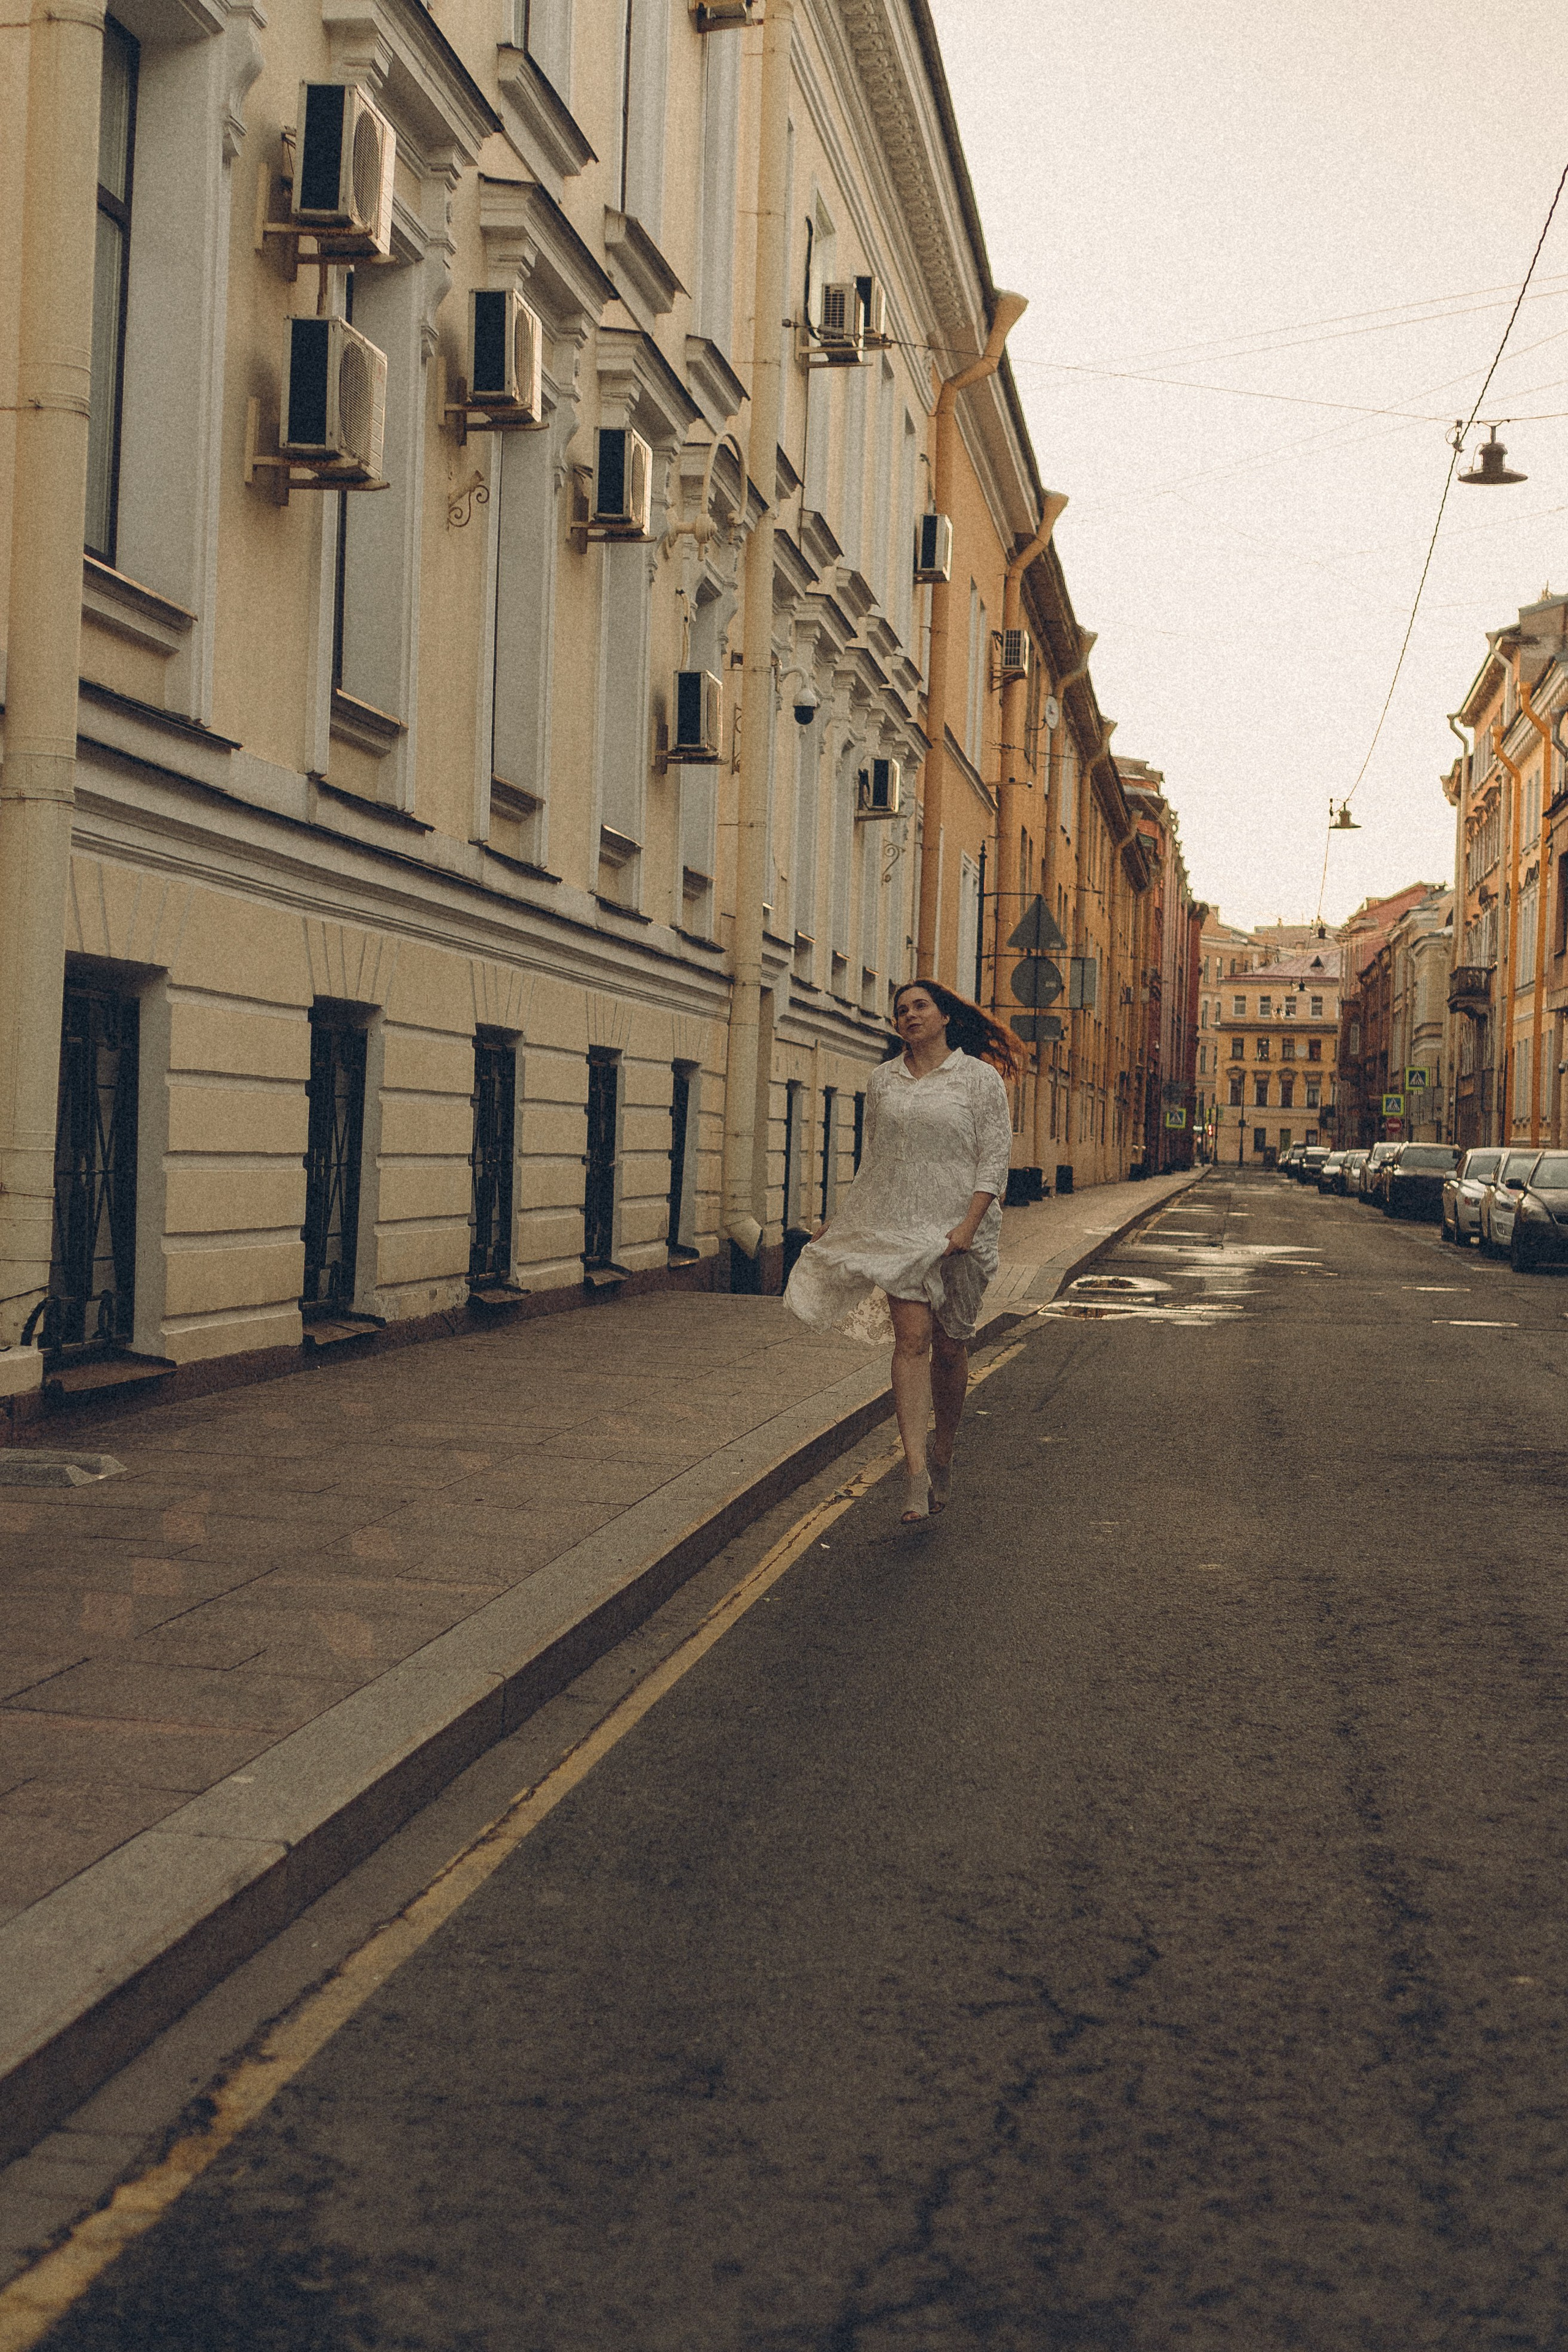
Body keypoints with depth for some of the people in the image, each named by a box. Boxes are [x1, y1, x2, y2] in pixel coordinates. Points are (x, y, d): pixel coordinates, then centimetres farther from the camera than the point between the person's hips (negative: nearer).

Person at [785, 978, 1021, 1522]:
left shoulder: (980, 1078, 0)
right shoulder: (883, 1080, 11)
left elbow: (995, 1157, -5)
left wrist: (969, 1224, -16)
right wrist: (843, 1219, 19)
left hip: (957, 1228, -2)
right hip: (898, 1227, 2)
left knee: (950, 1347, 7)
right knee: (911, 1339, -11)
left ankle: (942, 1457, 28)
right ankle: (918, 1479, -17)